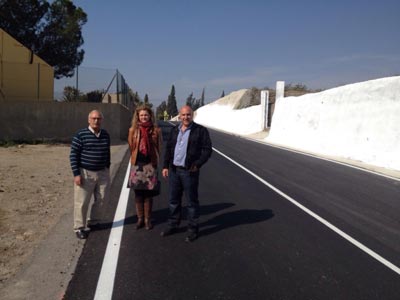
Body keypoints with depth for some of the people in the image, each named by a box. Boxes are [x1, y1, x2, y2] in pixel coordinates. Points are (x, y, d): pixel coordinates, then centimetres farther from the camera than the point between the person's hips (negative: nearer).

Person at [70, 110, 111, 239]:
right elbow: (73, 155, -9)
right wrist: (76, 174, -13)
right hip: (85, 173, -4)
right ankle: (80, 228, 17)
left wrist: (107, 169, 16)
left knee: (102, 200, 9)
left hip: (102, 173, 5)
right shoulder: (80, 135, -10)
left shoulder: (105, 135, 6)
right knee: (82, 202, 2)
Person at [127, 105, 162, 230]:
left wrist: (154, 161, 3)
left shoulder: (156, 130, -3)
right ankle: (140, 219, 22)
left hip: (150, 164, -1)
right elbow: (131, 147, 7)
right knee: (138, 193, 9)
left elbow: (158, 148, 3)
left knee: (148, 194, 6)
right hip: (137, 164, 1)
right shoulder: (133, 130, 0)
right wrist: (135, 159, 10)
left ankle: (147, 219, 18)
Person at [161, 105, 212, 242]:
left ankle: (193, 229, 15)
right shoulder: (175, 130, 12)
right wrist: (165, 166, 8)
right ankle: (173, 225, 31)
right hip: (174, 170, 6)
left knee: (192, 201, 3)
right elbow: (168, 149, 16)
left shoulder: (200, 130, -5)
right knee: (174, 200, 15)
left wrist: (197, 164, -17)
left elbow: (207, 149, -8)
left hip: (189, 172, -5)